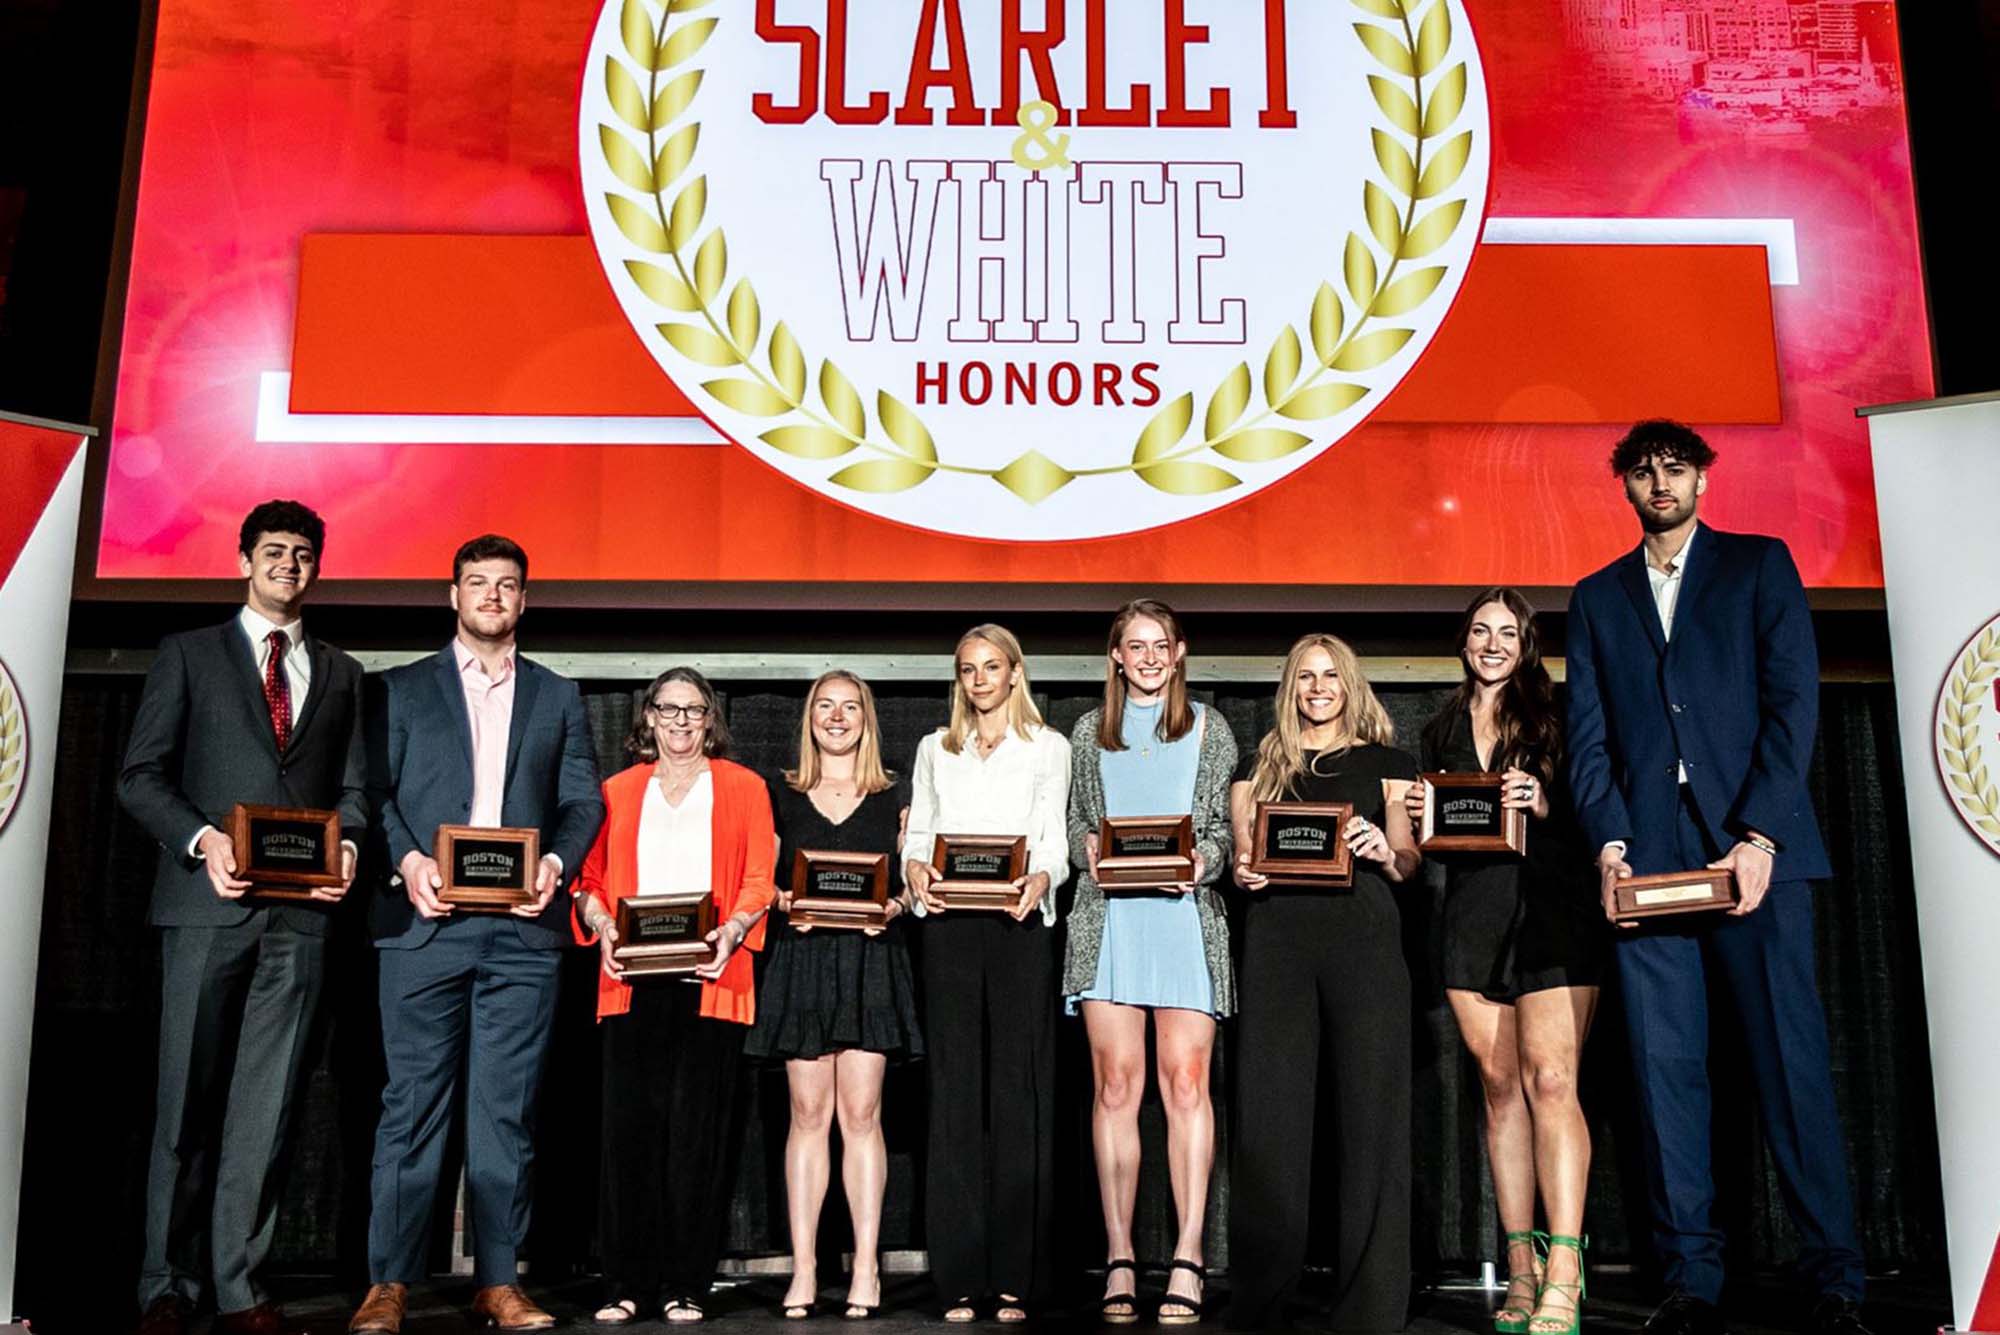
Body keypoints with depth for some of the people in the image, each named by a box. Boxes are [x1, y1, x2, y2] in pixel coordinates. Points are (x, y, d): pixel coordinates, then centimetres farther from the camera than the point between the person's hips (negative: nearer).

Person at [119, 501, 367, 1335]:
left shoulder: (340, 674, 18)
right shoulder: (187, 654, 10)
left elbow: (351, 787, 13)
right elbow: (140, 777, 3)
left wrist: (347, 845, -8)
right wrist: (203, 839, -13)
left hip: (301, 911, 2)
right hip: (209, 902, -2)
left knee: (267, 1107, 3)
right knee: (188, 1100, 2)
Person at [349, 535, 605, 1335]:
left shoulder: (558, 697, 17)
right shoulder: (403, 689, 13)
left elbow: (583, 801, 10)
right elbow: (375, 792, 5)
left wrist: (556, 862, -8)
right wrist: (407, 861, -12)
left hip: (523, 926, 1)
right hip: (425, 922, -1)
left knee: (507, 1110, 3)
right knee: (413, 1103, -1)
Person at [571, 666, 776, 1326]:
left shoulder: (743, 787, 12)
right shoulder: (618, 790, 18)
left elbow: (759, 879, 4)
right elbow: (591, 876, 12)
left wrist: (733, 930, -13)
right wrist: (601, 925, -7)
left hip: (711, 979, -1)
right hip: (632, 979, 2)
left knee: (696, 1129, -3)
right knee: (628, 1125, -2)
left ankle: (685, 1286, 4)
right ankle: (626, 1284, 6)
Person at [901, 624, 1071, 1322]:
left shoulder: (1048, 747, 12)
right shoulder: (934, 749, 20)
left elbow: (1055, 842, 3)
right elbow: (916, 833, 14)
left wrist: (1039, 881, -18)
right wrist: (916, 871, -7)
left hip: (1019, 924, -2)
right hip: (949, 925, 2)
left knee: (1018, 1088, -5)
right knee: (955, 1088, -1)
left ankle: (1015, 1277, -1)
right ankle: (959, 1277, 1)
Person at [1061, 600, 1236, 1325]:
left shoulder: (1209, 730, 14)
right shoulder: (1089, 733, 18)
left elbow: (1229, 827, 10)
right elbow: (1071, 824, 18)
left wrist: (1203, 861, -10)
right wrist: (1088, 849, -3)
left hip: (1185, 916, -1)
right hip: (1109, 917, 1)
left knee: (1186, 1082, -9)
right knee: (1115, 1086, -3)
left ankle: (1187, 1261, -6)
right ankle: (1119, 1259, 1)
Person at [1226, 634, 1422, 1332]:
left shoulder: (1387, 762, 16)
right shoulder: (1260, 764, 19)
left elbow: (1408, 861, 10)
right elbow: (1240, 849, 15)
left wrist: (1386, 851, -11)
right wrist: (1243, 872, -7)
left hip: (1364, 931, -1)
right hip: (1277, 932, 1)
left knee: (1370, 1111, -4)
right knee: (1270, 1112, -2)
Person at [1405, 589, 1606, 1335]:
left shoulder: (1553, 715, 8)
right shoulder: (1441, 731, 19)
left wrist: (1545, 804, -16)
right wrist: (1418, 818, 0)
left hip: (1551, 907, -4)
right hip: (1472, 916, 4)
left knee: (1550, 1079, -14)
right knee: (1500, 1085, 2)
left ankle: (1563, 1275, -16)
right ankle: (1522, 1269, 5)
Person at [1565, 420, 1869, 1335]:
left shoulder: (1760, 565, 12)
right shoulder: (1597, 597, 19)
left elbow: (1792, 701, 1)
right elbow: (1589, 736, 10)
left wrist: (1759, 835, -10)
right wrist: (1609, 841, -5)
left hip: (1753, 846, -2)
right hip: (1647, 858, 2)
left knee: (1791, 1060, -4)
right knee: (1666, 1070, -1)